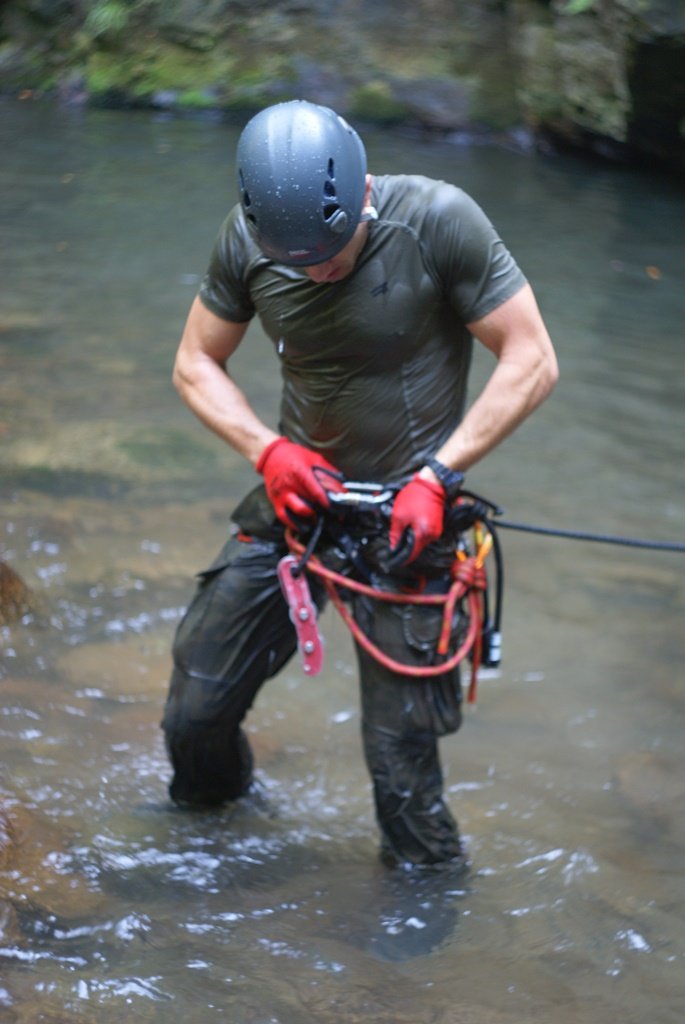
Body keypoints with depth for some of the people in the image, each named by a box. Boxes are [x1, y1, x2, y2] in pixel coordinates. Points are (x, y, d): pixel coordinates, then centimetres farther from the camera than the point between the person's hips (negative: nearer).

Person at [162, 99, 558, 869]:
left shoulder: (437, 221, -20)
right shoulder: (247, 239, -9)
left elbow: (531, 362, -14)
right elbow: (196, 364, 5)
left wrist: (437, 475, -19)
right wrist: (268, 450, -13)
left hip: (405, 511, -3)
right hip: (300, 490, 4)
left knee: (402, 757, -3)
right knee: (194, 707, 6)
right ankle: (207, 802, 41)